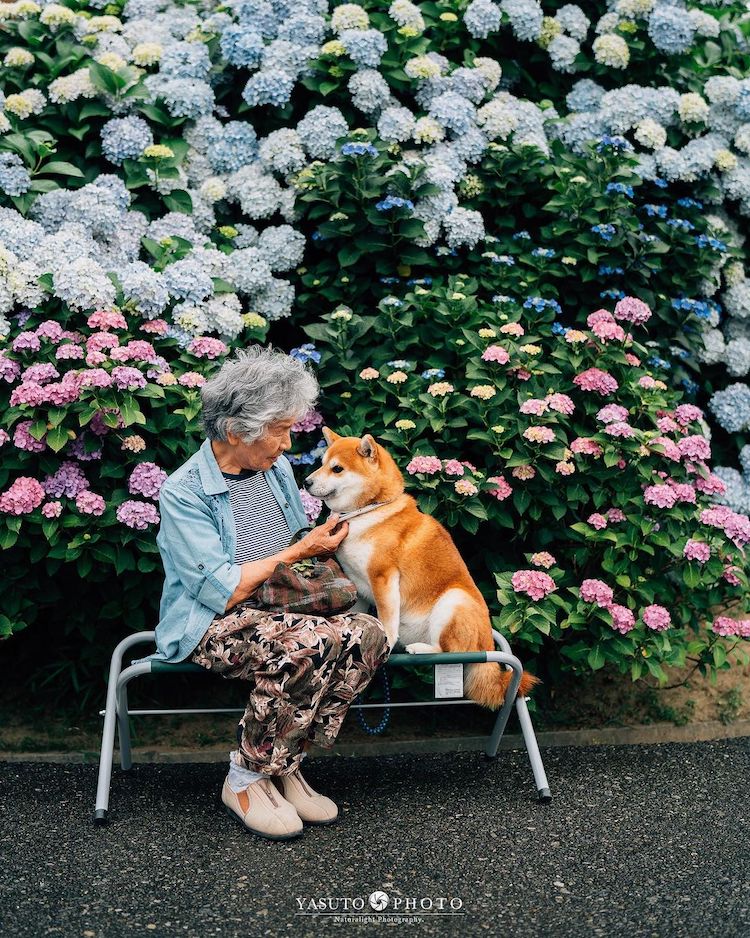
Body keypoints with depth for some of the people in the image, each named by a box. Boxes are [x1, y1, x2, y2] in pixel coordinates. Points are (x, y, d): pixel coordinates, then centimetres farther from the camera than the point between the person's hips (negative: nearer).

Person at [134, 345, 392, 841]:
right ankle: (245, 781, -14)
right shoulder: (184, 492, -14)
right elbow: (224, 592, -19)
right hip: (211, 626, -7)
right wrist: (298, 553, -13)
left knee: (366, 632, -23)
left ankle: (284, 765, -10)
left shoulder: (278, 468, 9)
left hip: (280, 608, 7)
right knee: (307, 646, -36)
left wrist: (324, 543, 3)